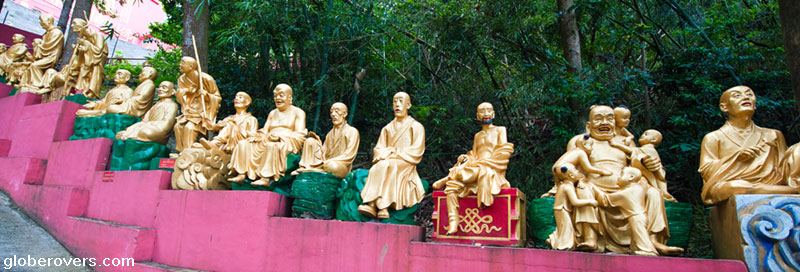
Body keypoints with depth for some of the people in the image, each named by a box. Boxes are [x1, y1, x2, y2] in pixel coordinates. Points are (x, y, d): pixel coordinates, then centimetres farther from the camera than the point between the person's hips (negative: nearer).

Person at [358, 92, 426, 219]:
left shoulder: (416, 127, 10)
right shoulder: (387, 128, 23)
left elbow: (416, 151, -2)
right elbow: (378, 148, 16)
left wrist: (394, 152, -9)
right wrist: (384, 154, -9)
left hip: (406, 164, -3)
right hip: (389, 162, 3)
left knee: (384, 166, -34)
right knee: (377, 167, -32)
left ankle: (372, 204, -41)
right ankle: (382, 208, -42)